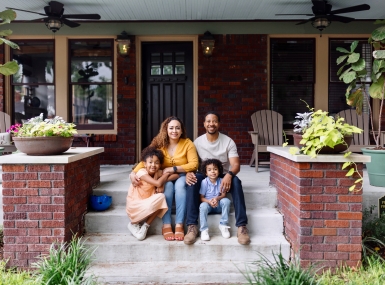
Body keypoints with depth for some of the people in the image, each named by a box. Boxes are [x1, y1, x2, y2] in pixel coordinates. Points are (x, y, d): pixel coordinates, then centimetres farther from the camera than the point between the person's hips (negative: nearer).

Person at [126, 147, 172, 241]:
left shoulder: (158, 173, -1)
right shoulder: (142, 172, -20)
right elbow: (158, 183, -31)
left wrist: (161, 185, -24)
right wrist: (167, 173, -15)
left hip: (147, 203, 7)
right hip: (134, 205, -6)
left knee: (161, 197, -19)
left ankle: (145, 226, -6)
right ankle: (133, 224, -5)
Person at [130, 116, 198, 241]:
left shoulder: (188, 144, -7)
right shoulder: (159, 144, -3)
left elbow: (194, 164, -15)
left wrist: (173, 169, -22)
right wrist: (133, 173, -25)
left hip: (182, 177, -1)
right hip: (164, 179, 1)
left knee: (180, 184, -33)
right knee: (168, 185, -32)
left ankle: (179, 225, -33)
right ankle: (166, 225, -30)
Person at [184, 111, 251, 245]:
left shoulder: (228, 141, -5)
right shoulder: (197, 142, 0)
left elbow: (236, 165, -15)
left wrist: (229, 175, -38)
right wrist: (188, 173, -29)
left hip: (223, 177, -1)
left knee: (235, 181, -34)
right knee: (193, 179, -33)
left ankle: (242, 226, -34)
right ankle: (192, 226, -35)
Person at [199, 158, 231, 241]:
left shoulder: (221, 181, -5)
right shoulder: (204, 182, -10)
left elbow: (224, 195, -4)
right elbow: (201, 198, -9)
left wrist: (217, 198, -26)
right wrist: (209, 201, -28)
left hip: (218, 204, 2)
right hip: (208, 203, -2)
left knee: (226, 201, -28)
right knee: (203, 206, -35)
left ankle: (223, 225, -17)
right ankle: (204, 230, -28)